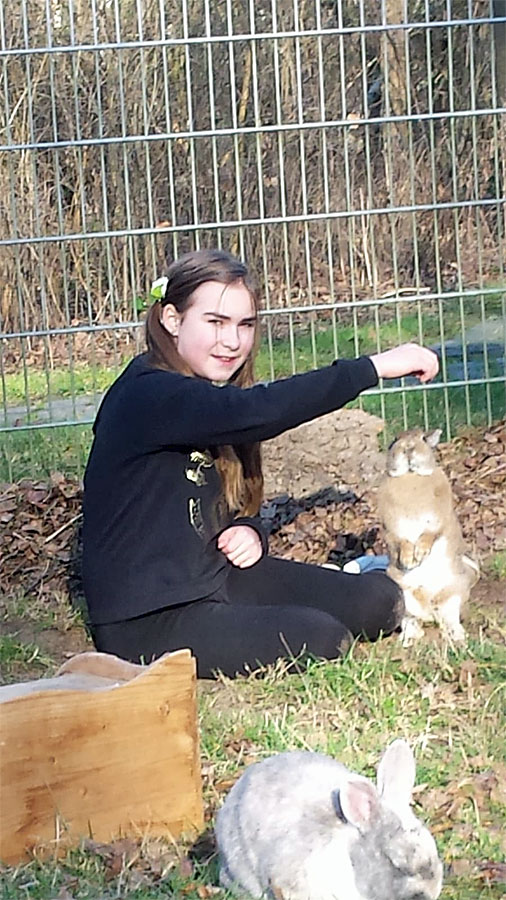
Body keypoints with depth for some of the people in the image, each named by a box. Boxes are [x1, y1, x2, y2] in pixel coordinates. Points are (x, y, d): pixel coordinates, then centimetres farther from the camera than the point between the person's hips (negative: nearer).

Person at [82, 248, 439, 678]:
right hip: (146, 622, -9)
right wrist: (374, 366, -33)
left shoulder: (212, 399, 10)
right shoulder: (148, 397, -22)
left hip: (212, 577, 9)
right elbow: (261, 410, -37)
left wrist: (248, 531, -7)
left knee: (379, 602, -2)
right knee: (320, 641, -25)